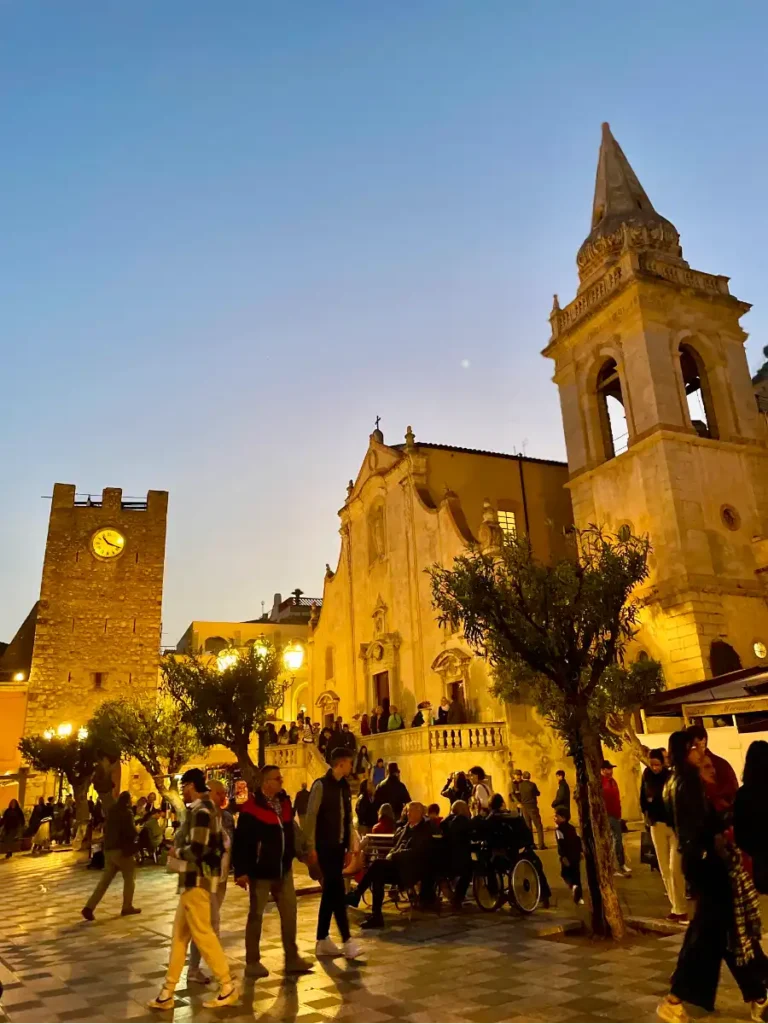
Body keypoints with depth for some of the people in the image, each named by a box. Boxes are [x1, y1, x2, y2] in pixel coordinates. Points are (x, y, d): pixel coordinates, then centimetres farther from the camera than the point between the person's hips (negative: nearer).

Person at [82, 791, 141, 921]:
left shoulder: (112, 811, 10)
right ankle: (127, 907, 13)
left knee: (105, 880, 8)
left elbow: (105, 829, 20)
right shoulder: (126, 813, -13)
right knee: (129, 878, 9)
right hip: (122, 849, -7)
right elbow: (131, 832, -17)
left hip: (109, 849, 7)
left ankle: (89, 907, -3)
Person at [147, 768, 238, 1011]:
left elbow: (196, 850, -25)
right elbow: (220, 846, 17)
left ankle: (228, 986, 8)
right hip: (193, 879, 10)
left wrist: (176, 852, -9)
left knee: (202, 933, -2)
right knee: (179, 934, 13)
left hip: (196, 880, -10)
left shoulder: (200, 811, -18)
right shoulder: (206, 809, 13)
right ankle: (168, 992, 21)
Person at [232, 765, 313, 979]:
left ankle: (292, 958, 20)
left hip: (283, 869, 6)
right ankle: (252, 962, 18)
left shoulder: (284, 803, 4)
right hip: (260, 871, -6)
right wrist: (241, 871, -19)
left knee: (289, 913, 10)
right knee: (256, 915, 7)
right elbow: (240, 841, -17)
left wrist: (291, 857, 12)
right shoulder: (251, 808, -17)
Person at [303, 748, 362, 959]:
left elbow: (348, 818, 13)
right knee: (337, 890, -8)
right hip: (324, 846, -7)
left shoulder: (344, 786, 11)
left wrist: (349, 846, 11)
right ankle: (347, 941, -4)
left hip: (338, 846, 7)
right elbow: (311, 817, -13)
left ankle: (322, 941, 19)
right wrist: (311, 847, -14)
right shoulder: (321, 785, -11)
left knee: (330, 892, 11)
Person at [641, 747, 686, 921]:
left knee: (675, 868, -7)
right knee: (664, 869, 8)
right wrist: (647, 816, 5)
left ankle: (681, 909, 3)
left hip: (675, 825, -5)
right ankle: (676, 907, 19)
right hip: (657, 825, 5)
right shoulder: (647, 776, 1)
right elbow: (643, 799, 13)